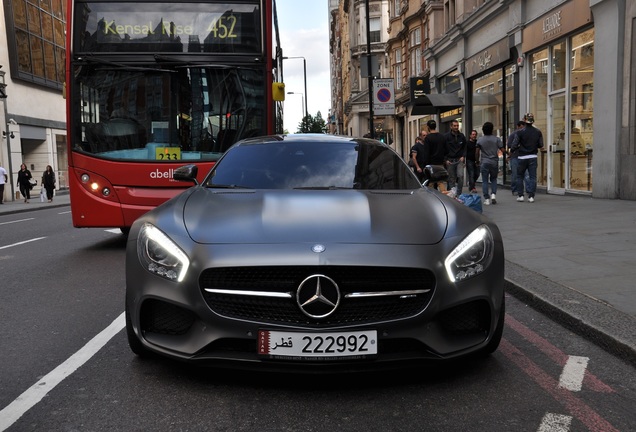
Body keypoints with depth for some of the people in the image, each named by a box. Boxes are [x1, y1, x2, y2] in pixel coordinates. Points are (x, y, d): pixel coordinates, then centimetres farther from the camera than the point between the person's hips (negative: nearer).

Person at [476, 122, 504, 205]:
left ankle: (487, 199, -2)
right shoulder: (496, 139, -3)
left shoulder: (480, 140, -1)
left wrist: (478, 160, 18)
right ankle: (493, 194, -2)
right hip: (494, 162, 1)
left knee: (485, 181, 3)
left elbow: (477, 152, 2)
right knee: (493, 179, 17)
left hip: (484, 162, -1)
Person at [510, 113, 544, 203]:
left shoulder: (520, 132, -10)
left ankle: (520, 195, 10)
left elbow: (514, 145, -11)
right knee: (532, 177, 4)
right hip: (533, 157, 2)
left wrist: (512, 150, 9)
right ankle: (531, 196, 0)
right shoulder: (538, 132, 0)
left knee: (520, 177, 11)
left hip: (522, 157, -2)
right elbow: (541, 145, 4)